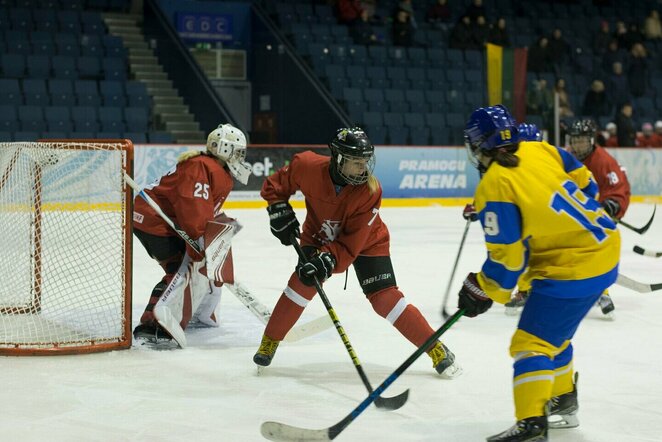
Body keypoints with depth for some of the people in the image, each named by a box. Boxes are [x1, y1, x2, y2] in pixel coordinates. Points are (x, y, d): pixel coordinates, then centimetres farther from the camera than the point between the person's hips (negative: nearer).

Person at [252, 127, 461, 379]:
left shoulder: (370, 190, -30)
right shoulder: (308, 167, -27)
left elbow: (351, 243, -29)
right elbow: (276, 184, -6)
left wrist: (328, 259, -42)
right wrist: (279, 210, -20)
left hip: (366, 242, -2)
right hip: (319, 236, 2)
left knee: (385, 299, -13)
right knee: (303, 283, -15)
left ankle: (436, 349, -3)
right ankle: (269, 343, 5)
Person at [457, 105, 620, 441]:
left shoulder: (495, 187, -17)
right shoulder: (541, 150, 3)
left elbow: (508, 257, -15)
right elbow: (585, 183, 14)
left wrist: (482, 292, -1)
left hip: (572, 269, -9)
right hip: (604, 246, 9)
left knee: (531, 342, -5)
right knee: (553, 330, 24)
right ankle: (563, 402, 37)